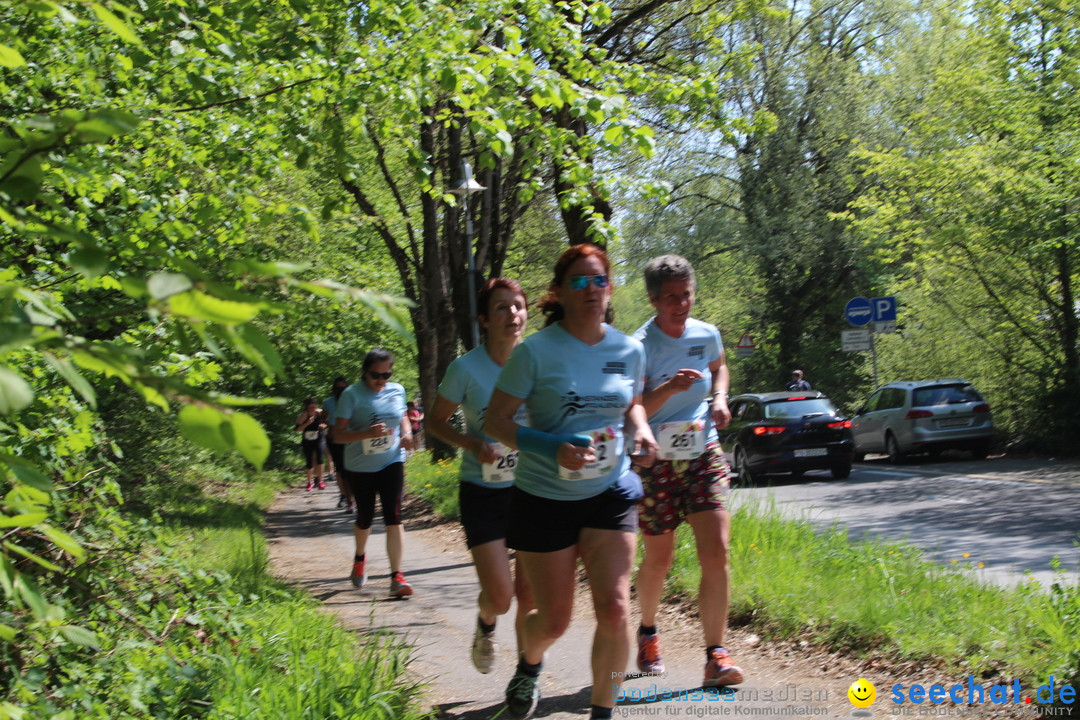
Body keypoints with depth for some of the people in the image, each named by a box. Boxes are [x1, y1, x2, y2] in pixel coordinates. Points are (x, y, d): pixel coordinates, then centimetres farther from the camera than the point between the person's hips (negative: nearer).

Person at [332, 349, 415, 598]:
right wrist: (367, 433, -31)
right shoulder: (352, 395, -11)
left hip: (391, 463, 2)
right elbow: (338, 434, -15)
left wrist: (407, 433, -2)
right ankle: (360, 558, 45)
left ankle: (396, 576, -12)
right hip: (360, 466, -1)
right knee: (365, 518, 13)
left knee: (393, 516, -11)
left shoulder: (397, 391, 2)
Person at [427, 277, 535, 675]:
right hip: (483, 491, -2)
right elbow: (436, 422, 2)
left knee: (531, 595, 3)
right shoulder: (466, 369, -11)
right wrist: (474, 445, -16)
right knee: (499, 597, -8)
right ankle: (485, 625, 28)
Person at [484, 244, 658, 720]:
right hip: (545, 498, -3)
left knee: (614, 610, -11)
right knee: (554, 620, 8)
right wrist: (553, 449, -25)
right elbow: (496, 421, -10)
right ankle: (528, 667, 44)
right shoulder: (536, 352, -13)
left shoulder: (629, 350, 0)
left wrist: (641, 431, -4)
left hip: (610, 495, 3)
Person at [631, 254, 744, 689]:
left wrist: (719, 397, 6)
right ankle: (648, 633, 38)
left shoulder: (707, 335, 3)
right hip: (656, 461, -3)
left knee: (716, 554, -11)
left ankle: (716, 656, -8)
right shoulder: (639, 347, -13)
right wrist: (669, 388, -36)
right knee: (658, 559, 10)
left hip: (704, 454, 3)